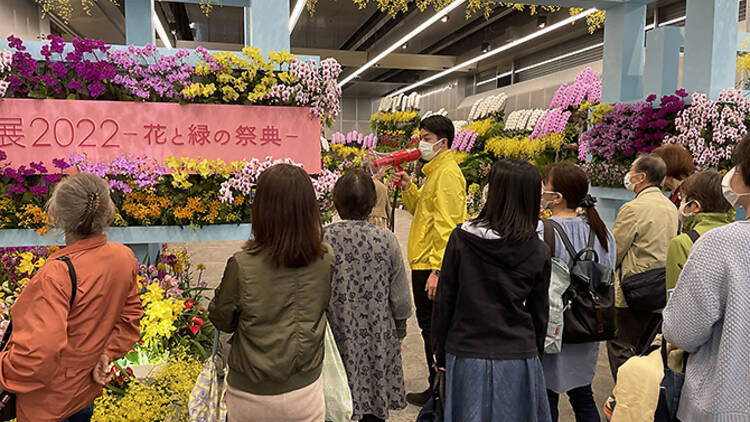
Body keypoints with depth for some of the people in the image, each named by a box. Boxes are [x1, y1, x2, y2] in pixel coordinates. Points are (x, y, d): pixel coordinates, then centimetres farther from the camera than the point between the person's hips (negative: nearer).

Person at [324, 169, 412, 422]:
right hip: (377, 341, 1)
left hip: (336, 337, 0)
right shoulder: (386, 240, -11)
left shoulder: (322, 240, -14)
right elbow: (400, 298, -3)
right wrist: (400, 330, 14)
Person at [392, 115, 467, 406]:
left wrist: (437, 270, -25)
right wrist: (408, 189, 6)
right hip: (424, 262, 10)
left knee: (432, 327, -1)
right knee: (431, 325, 17)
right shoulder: (434, 171, 17)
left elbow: (447, 225, -22)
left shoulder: (448, 174, -15)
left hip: (431, 266, -10)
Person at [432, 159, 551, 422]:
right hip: (518, 357, 1)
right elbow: (539, 313, 3)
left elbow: (444, 300, -5)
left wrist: (440, 352, 7)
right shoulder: (539, 253, -7)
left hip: (466, 355, -1)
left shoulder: (461, 239, -11)